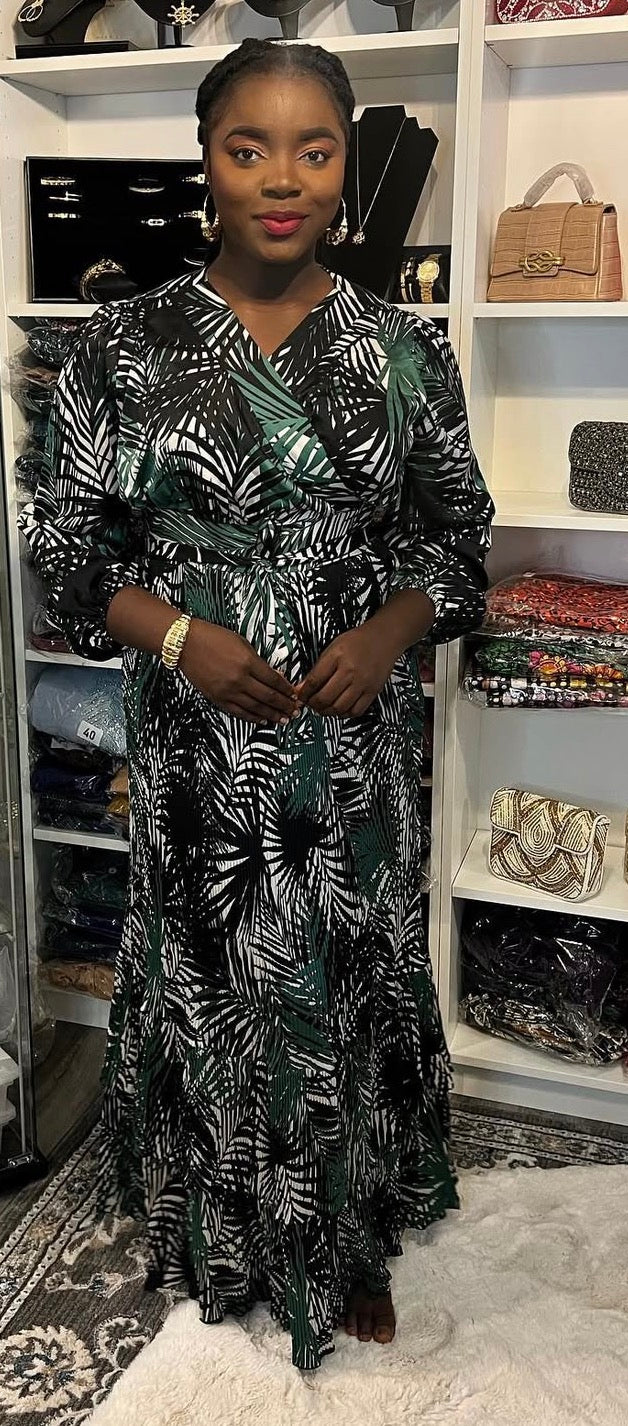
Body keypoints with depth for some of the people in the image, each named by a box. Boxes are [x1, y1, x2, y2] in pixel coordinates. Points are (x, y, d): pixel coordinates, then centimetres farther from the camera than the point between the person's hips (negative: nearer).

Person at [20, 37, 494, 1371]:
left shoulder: (404, 349, 0)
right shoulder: (125, 344, -4)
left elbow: (457, 536, 6)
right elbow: (71, 547, 0)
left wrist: (389, 631, -13)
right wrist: (181, 637, -16)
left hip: (357, 744, 1)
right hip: (197, 745, 0)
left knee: (351, 977, 13)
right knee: (209, 978, 13)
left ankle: (352, 1242, 39)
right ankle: (221, 1236, 40)